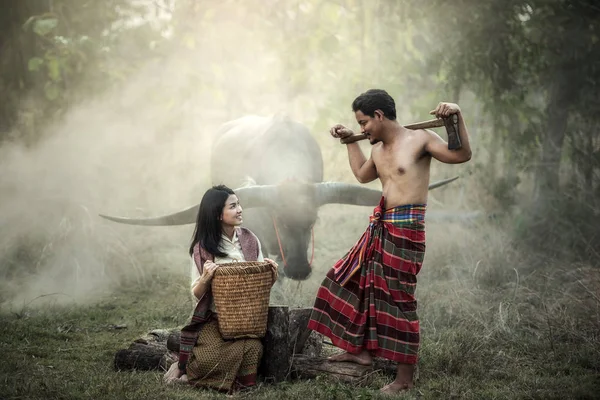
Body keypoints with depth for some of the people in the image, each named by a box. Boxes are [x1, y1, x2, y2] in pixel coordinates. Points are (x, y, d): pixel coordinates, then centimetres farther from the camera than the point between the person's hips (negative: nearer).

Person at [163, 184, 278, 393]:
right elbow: (197, 294, -1)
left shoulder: (250, 240, 6)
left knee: (252, 348, -28)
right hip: (214, 319, -3)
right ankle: (184, 367, 3)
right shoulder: (202, 248, -2)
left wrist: (272, 275, -9)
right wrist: (206, 278, -22)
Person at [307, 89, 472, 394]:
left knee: (398, 298, -6)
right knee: (356, 279, 17)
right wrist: (349, 141, 34)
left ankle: (405, 377, 3)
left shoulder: (420, 140, -9)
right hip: (380, 225, 9)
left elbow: (462, 155, -19)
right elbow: (362, 175, 35)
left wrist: (457, 115, -28)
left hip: (405, 228, -9)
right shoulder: (378, 150, 14)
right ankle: (362, 349, 33)